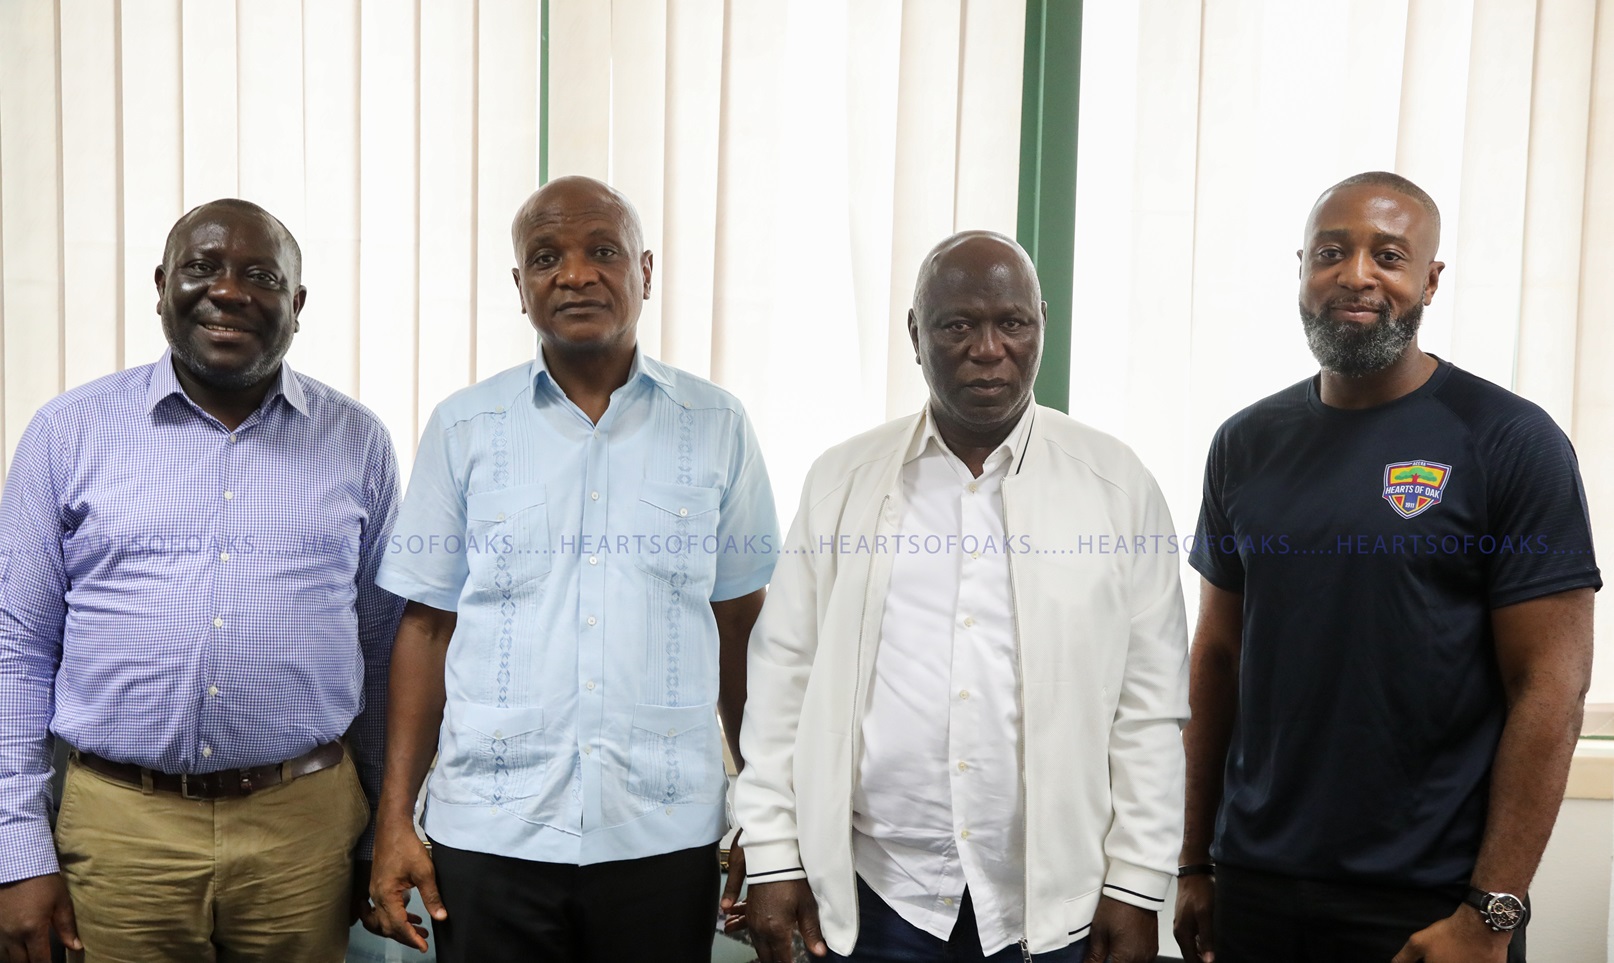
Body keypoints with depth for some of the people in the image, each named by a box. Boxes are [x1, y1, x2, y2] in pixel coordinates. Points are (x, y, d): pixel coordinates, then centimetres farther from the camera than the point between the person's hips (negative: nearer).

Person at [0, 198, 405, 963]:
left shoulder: (356, 441, 3)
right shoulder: (70, 431, 1)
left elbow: (382, 646, 7)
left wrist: (387, 835, 7)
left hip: (307, 822, 1)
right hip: (119, 825, 0)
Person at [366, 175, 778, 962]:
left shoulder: (716, 427, 1)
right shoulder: (462, 429, 2)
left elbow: (740, 628, 4)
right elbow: (427, 626, 4)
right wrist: (394, 821, 1)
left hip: (665, 835, 0)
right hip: (489, 836, 0)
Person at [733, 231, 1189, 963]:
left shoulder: (1118, 486, -2)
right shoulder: (842, 481, 1)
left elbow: (1149, 708, -1)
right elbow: (785, 677, 2)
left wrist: (1135, 886, -3)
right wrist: (773, 858, 0)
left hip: (1053, 902, 0)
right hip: (873, 891, 1)